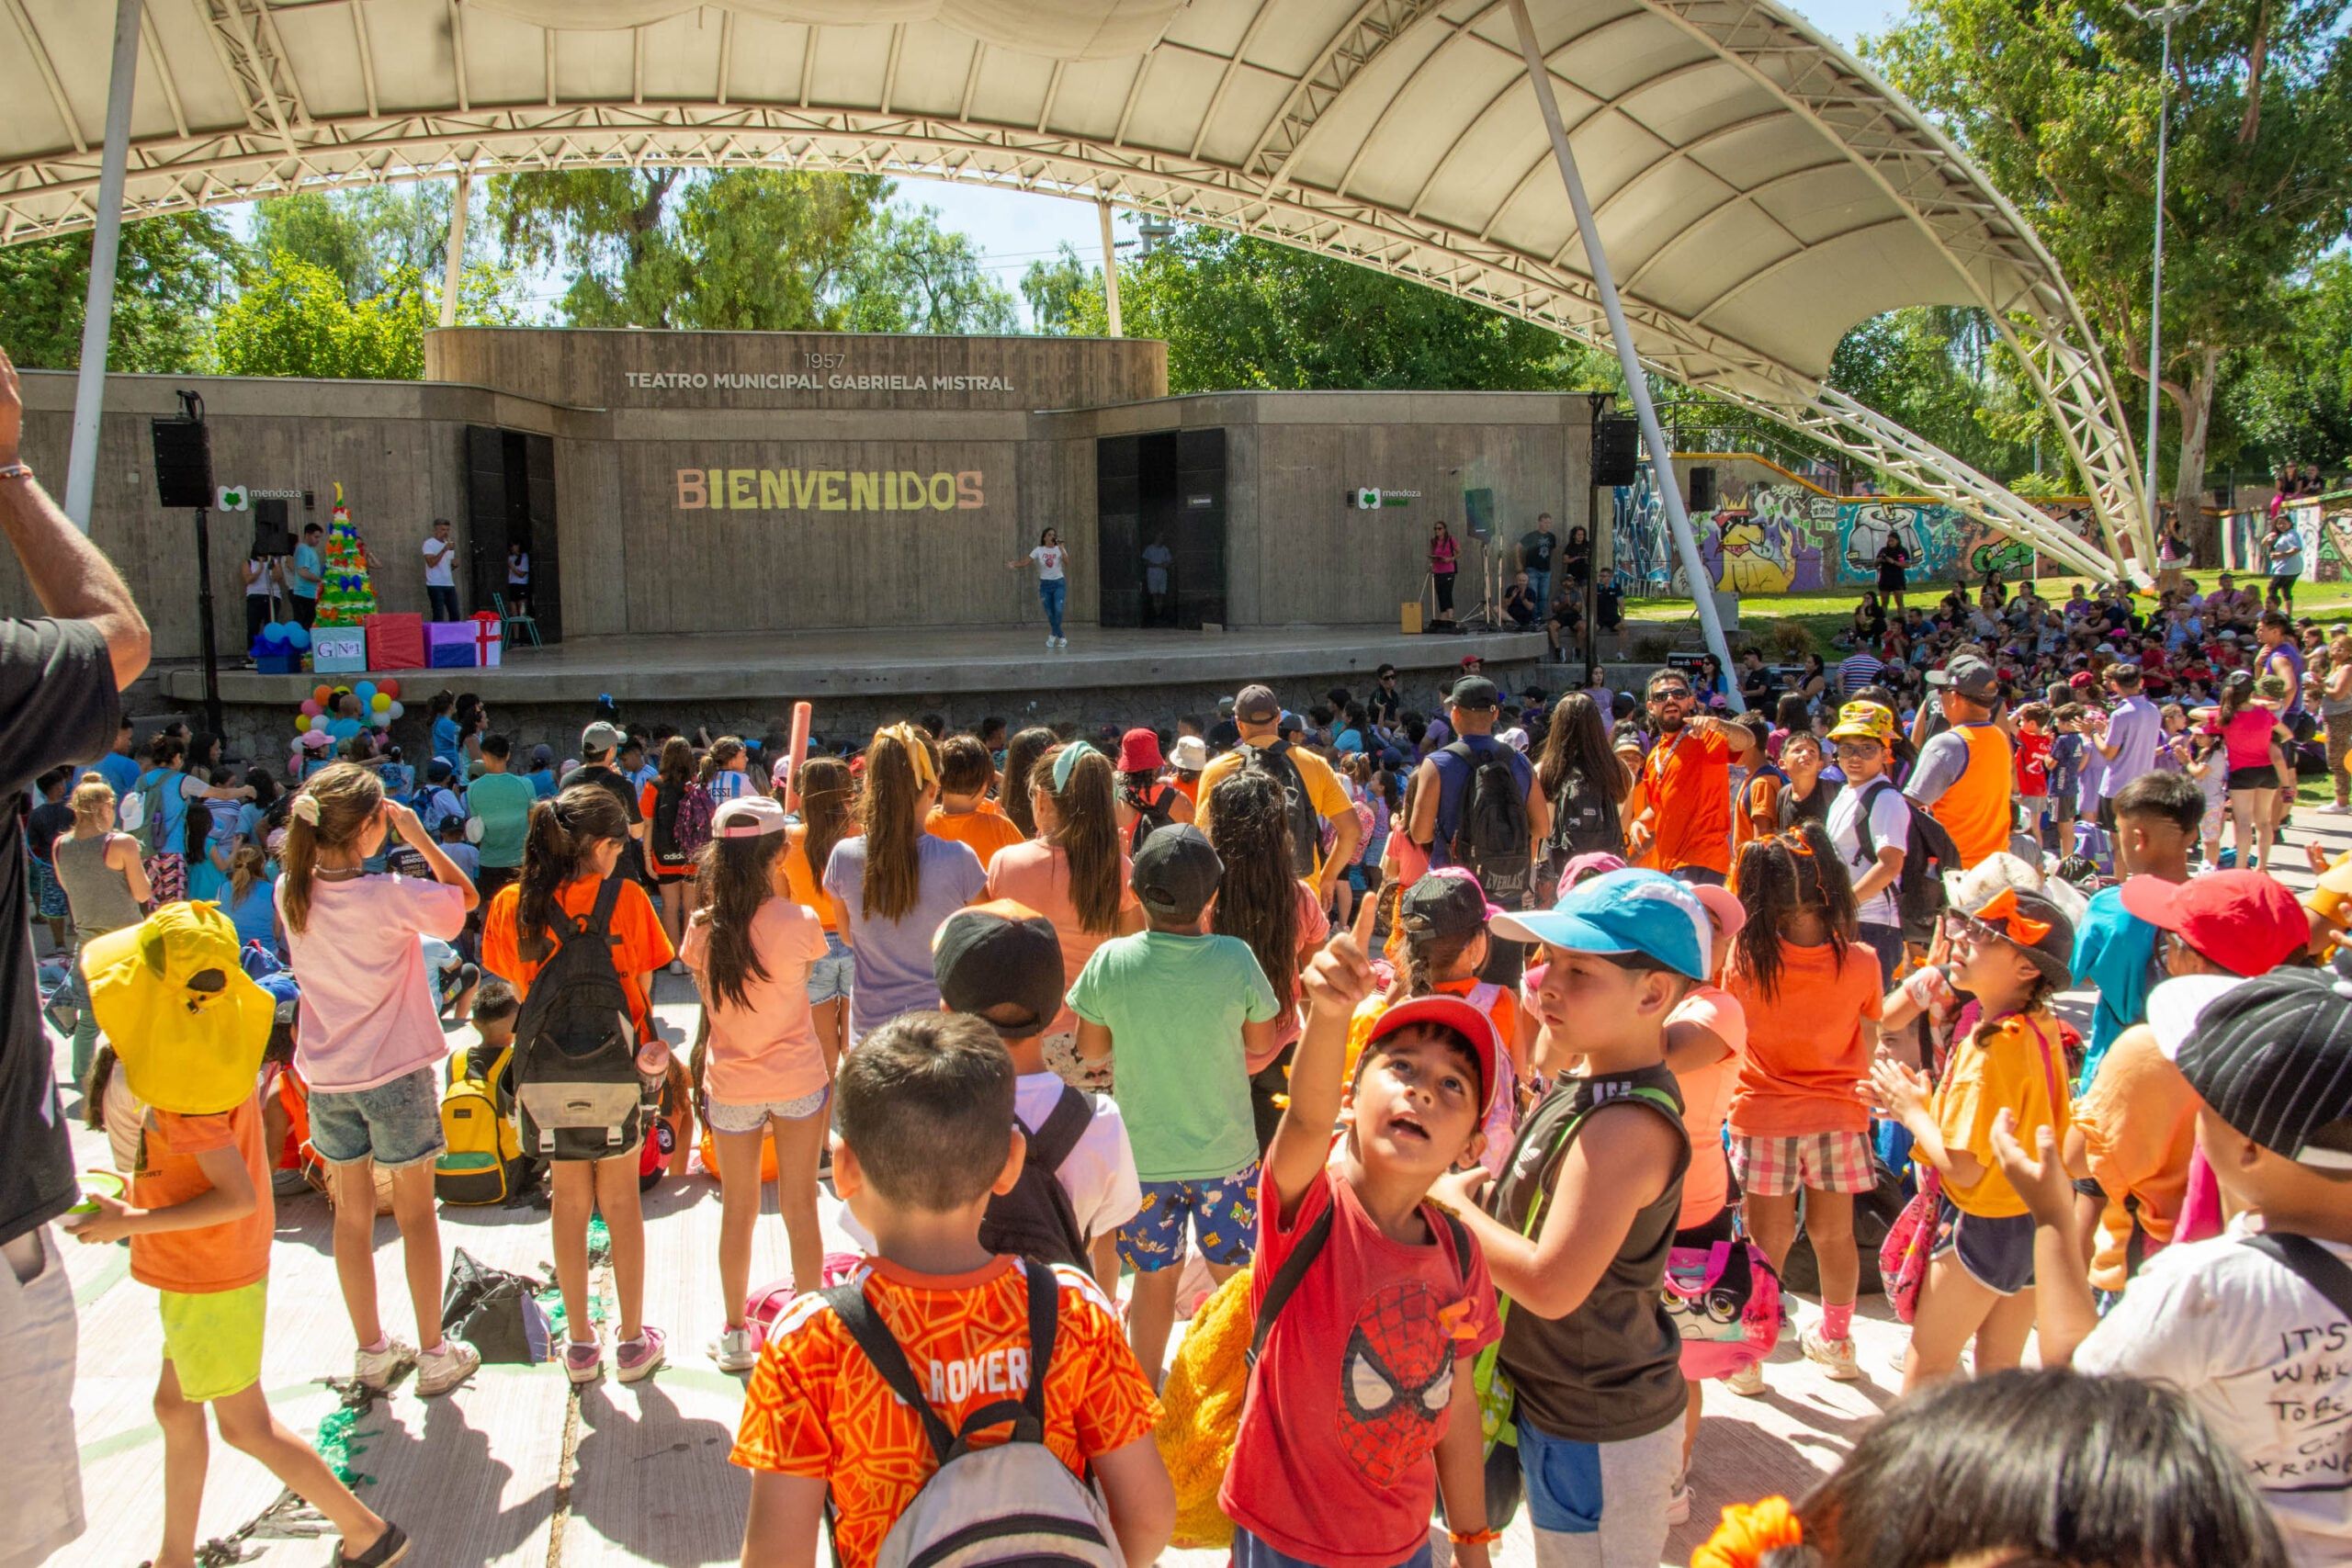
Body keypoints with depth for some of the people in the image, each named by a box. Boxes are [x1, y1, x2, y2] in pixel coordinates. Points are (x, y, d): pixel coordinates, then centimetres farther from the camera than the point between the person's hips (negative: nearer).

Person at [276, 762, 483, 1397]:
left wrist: (319, 837, 4)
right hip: (395, 1071, -4)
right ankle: (435, 1353, 18)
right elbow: (465, 897, -8)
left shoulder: (291, 893, -7)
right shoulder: (390, 897, -22)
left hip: (326, 1075, 5)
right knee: (415, 1210, 9)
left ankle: (371, 1351, 27)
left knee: (352, 1211, 16)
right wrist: (420, 839, -10)